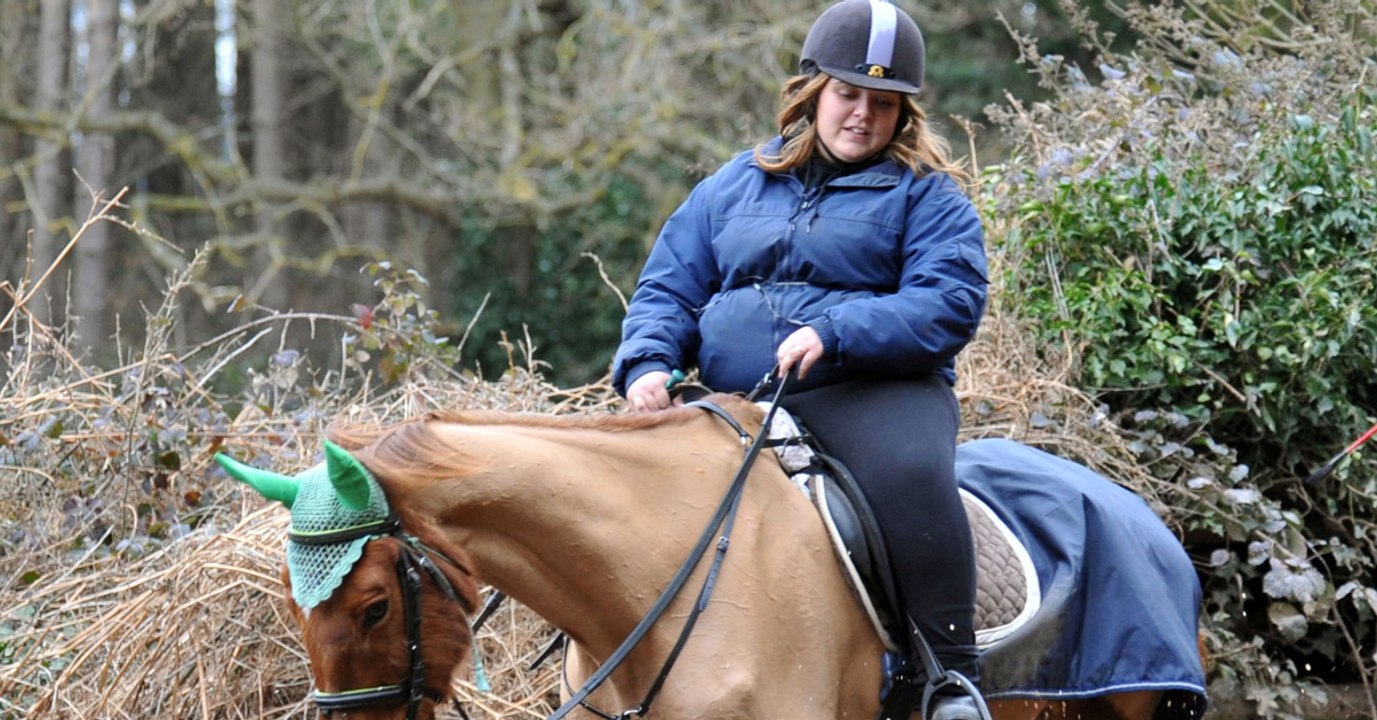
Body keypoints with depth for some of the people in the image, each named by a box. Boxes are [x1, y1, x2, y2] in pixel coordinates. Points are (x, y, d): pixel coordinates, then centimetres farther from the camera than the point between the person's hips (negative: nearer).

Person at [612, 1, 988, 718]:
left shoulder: (925, 194, 7)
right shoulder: (733, 186, 20)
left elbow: (951, 302, -9)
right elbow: (667, 290, 17)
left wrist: (832, 334, -23)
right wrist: (648, 365, -6)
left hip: (870, 393, -4)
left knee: (910, 476, -36)